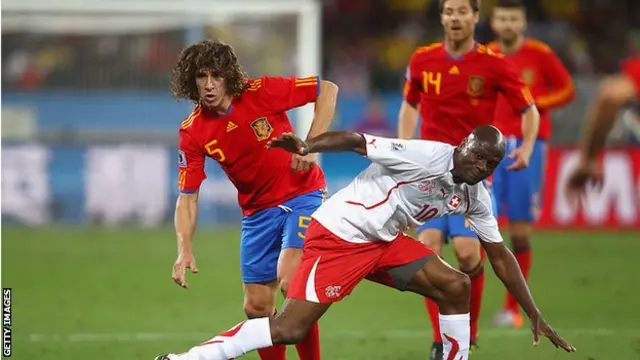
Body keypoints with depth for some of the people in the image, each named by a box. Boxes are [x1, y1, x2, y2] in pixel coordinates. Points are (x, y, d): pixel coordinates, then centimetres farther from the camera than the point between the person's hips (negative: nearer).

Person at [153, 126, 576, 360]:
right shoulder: (427, 156, -20)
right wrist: (308, 147, -40)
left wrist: (535, 316, 12)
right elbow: (357, 141, -23)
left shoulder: (476, 196, 4)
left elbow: (500, 254, 12)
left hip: (383, 242, 8)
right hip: (339, 234, -8)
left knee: (456, 285, -5)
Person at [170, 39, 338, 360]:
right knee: (257, 307, 4)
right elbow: (187, 196, -6)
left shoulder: (261, 93, -17)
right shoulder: (193, 132, -8)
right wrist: (184, 250, -20)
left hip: (302, 196, -5)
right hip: (258, 211, 5)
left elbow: (327, 89, -9)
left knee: (290, 279, -25)